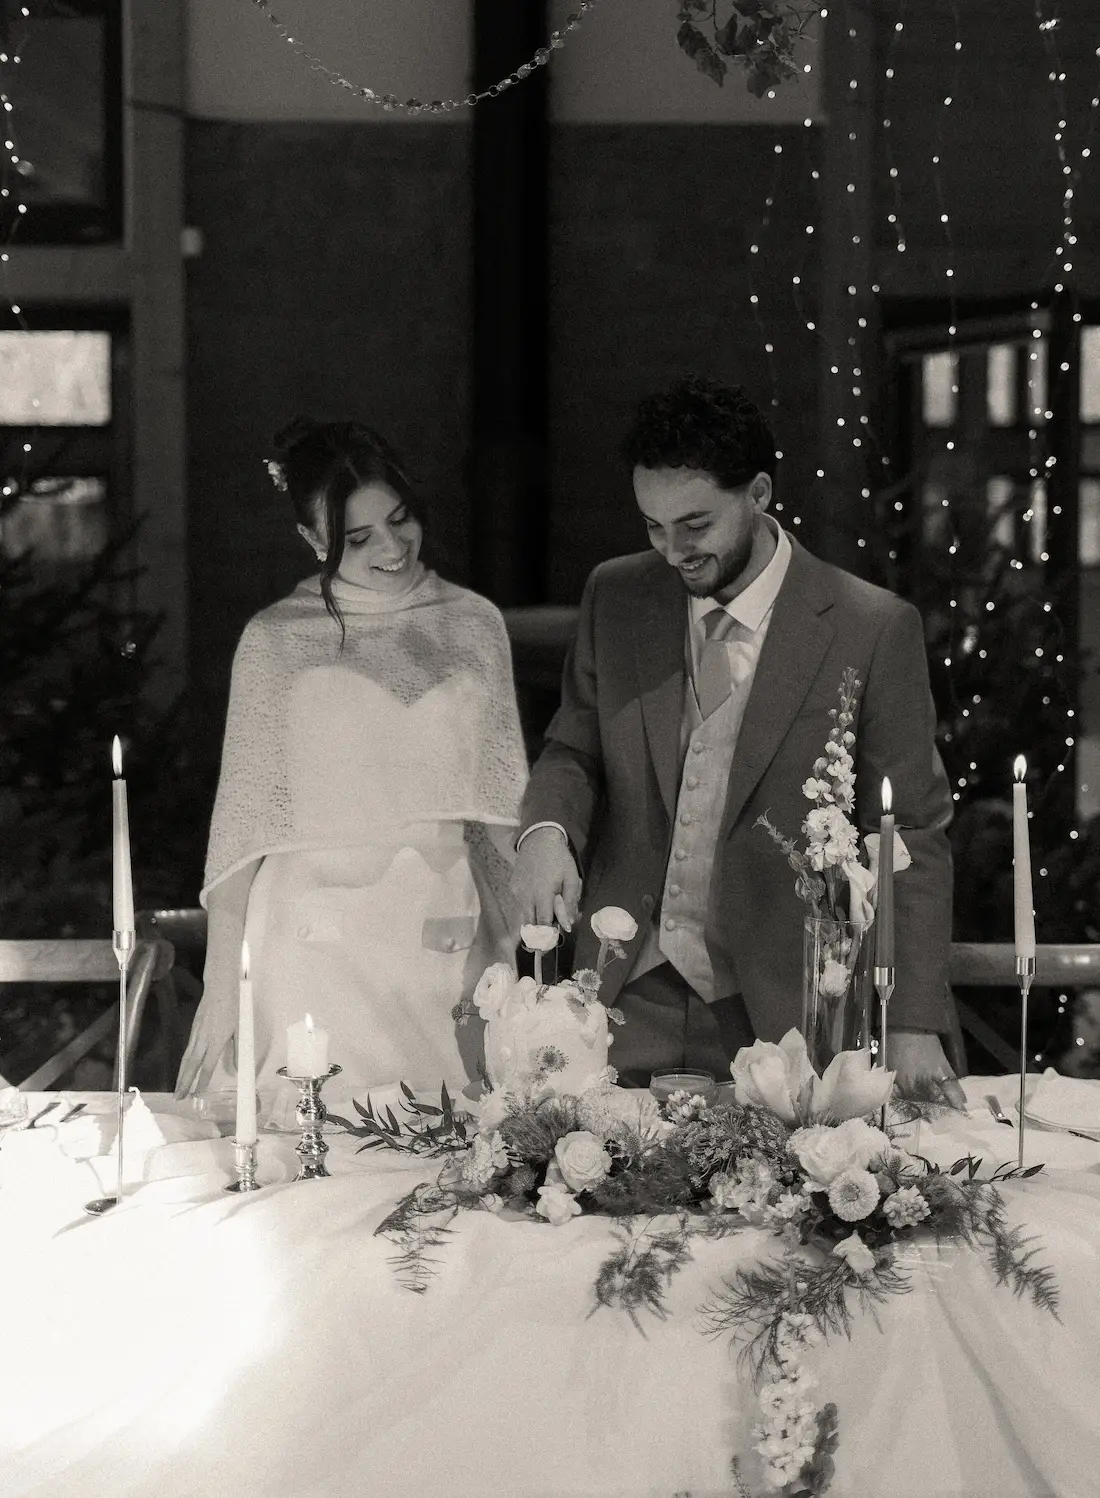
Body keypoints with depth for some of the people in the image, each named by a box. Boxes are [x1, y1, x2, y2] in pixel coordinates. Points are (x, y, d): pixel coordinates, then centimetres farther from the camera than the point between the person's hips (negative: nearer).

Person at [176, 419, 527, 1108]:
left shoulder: (473, 624, 8)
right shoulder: (276, 640, 0)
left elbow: (498, 800, 12)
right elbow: (243, 817, 0)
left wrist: (503, 959, 5)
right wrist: (222, 988, -4)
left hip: (444, 943, 2)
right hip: (316, 942, -2)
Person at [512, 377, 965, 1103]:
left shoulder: (872, 629, -7)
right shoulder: (615, 599, 4)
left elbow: (912, 837, -5)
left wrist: (914, 1030, -12)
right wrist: (547, 828, -9)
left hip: (779, 1016, -3)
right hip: (626, 1007, 3)